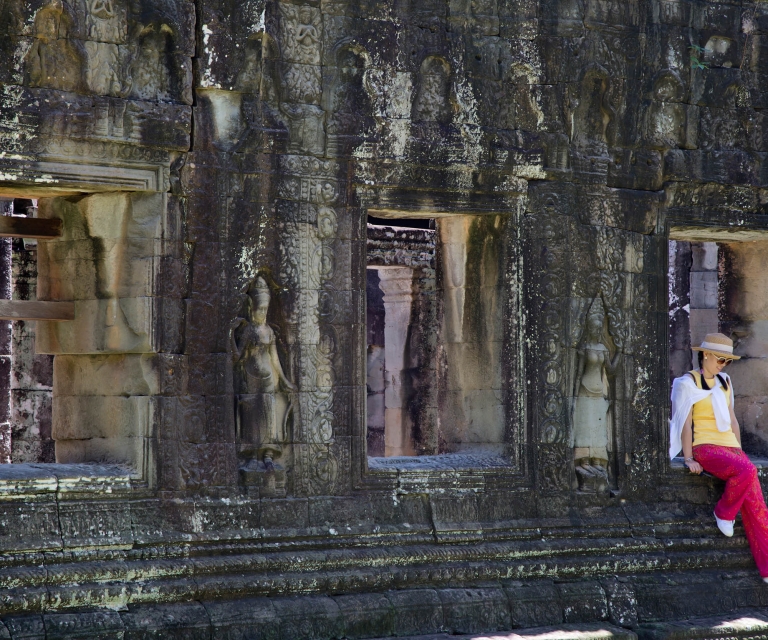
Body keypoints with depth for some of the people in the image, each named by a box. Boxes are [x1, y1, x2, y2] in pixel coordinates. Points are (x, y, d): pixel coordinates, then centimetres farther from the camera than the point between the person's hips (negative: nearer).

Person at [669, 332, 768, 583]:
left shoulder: (724, 382, 19)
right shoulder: (689, 383, 1)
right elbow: (685, 422, -4)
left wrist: (740, 450, 16)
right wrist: (689, 458, -11)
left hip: (730, 447, 6)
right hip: (705, 447, -5)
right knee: (746, 470, -36)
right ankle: (724, 513, -9)